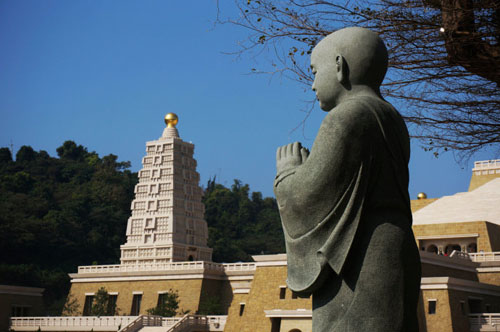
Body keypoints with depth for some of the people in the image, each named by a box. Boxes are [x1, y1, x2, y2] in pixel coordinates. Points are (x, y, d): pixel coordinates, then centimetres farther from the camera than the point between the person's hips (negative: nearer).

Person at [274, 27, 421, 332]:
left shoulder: (348, 117, -10)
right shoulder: (391, 121, 19)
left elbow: (306, 196, -15)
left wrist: (289, 172, 6)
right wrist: (305, 168, 18)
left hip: (359, 272, -10)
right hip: (391, 260, 10)